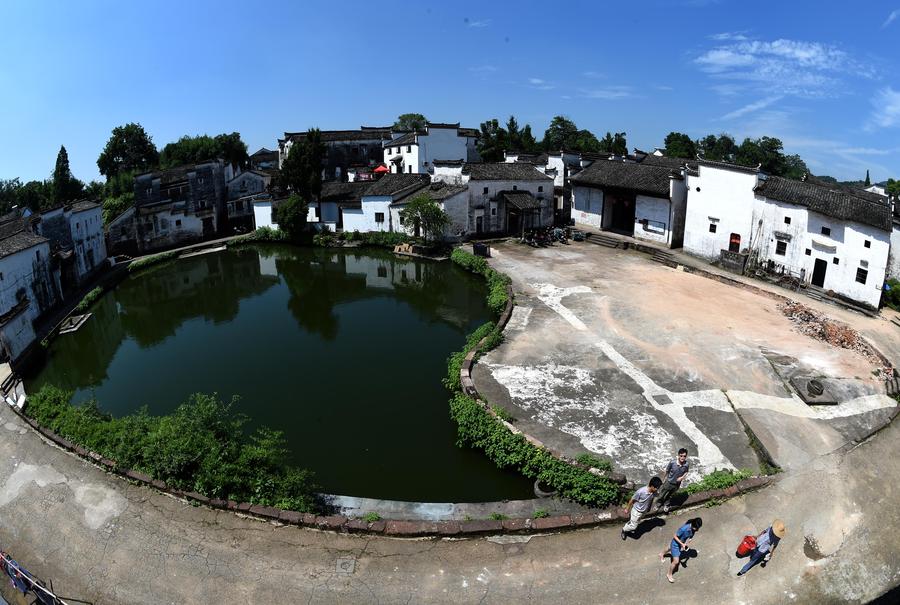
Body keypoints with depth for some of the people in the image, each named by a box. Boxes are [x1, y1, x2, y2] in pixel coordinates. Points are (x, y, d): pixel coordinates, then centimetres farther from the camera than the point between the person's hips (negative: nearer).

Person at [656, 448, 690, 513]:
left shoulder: (687, 464, -24)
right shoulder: (672, 462, -31)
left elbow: (686, 472, -2)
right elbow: (667, 471, -13)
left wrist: (682, 477, -21)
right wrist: (665, 479, 0)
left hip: (677, 484, 2)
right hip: (668, 482, -2)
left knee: (670, 496, 28)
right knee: (662, 495, 20)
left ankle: (666, 505, 56)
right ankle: (658, 504, 50)